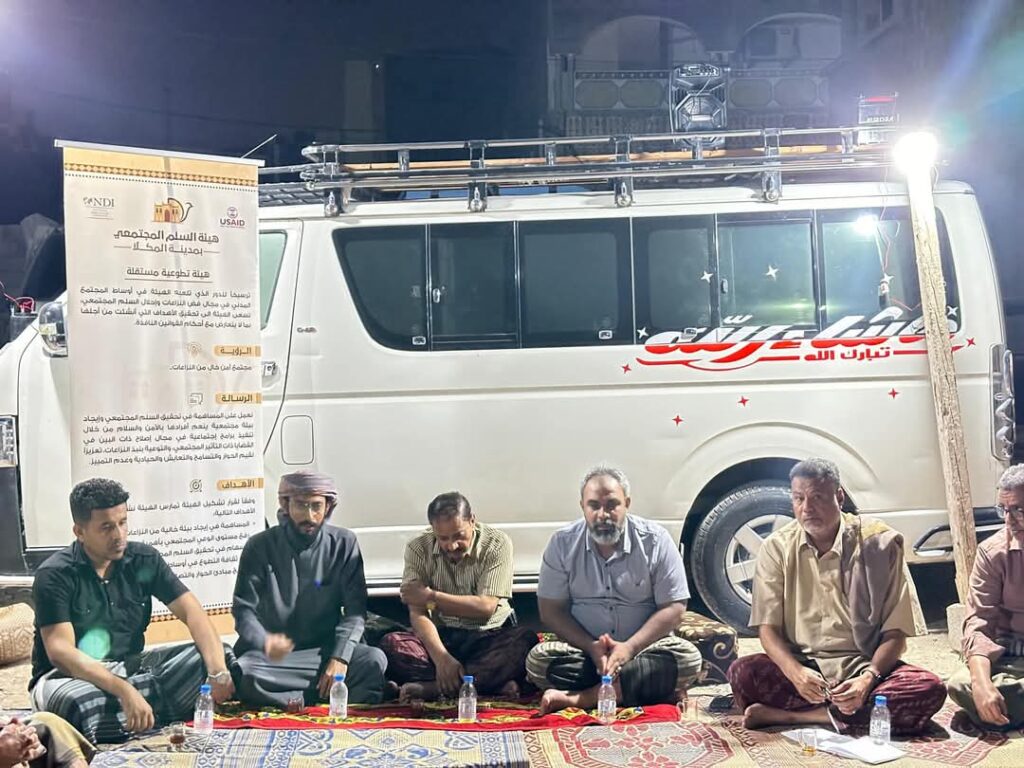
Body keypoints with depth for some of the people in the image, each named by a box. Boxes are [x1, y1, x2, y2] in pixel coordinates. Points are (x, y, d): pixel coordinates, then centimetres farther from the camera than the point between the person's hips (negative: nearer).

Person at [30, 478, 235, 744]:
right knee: (83, 702, -41)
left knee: (211, 658, -17)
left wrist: (219, 670, -26)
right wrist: (124, 691, -36)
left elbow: (192, 612, -8)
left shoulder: (143, 559, -2)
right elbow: (61, 652, -22)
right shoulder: (54, 575, -13)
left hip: (130, 667, 5)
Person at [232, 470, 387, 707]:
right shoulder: (260, 547, -3)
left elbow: (355, 609, -3)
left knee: (374, 660, -28)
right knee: (243, 675, -34)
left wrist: (340, 657, -20)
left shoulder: (344, 544, -1)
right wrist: (265, 642, -29)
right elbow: (243, 610, -7)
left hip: (325, 650, 1)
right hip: (271, 655, 0)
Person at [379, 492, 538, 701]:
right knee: (390, 644, -27)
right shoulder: (418, 549, -5)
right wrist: (441, 657, -28)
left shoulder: (497, 544, -10)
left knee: (526, 639, -33)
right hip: (442, 637, 2)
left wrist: (431, 596, -15)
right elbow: (417, 612, -12)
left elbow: (486, 607, -16)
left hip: (489, 636, -1)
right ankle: (494, 683, -32)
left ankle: (431, 687, -32)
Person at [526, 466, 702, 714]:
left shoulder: (656, 541, -4)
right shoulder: (563, 543, -1)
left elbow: (673, 608, -6)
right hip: (583, 650, 1)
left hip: (642, 648, 0)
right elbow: (551, 610, -2)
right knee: (538, 660, -27)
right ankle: (653, 688, -27)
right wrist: (591, 647, -17)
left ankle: (579, 698, -33)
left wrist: (629, 648, -19)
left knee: (688, 658, -29)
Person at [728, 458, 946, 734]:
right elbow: (768, 628, -2)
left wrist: (868, 679, -23)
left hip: (863, 667, 1)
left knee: (929, 689, -31)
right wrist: (796, 673, -23)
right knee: (742, 673, -29)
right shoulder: (777, 548, 0)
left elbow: (895, 631, -4)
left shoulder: (879, 542, -4)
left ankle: (788, 715, -26)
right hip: (801, 666, -1)